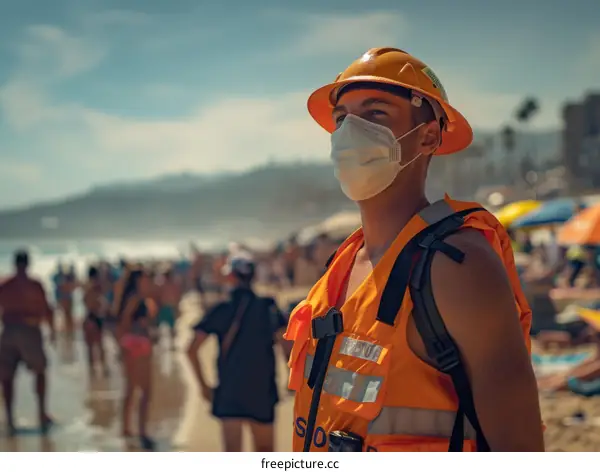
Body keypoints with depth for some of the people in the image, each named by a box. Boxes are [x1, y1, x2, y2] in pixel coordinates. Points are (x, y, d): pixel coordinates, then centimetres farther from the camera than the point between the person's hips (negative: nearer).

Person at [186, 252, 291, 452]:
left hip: (228, 390, 0)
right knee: (265, 451, 17)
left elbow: (192, 350, -4)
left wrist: (203, 385, 4)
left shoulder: (221, 310, 0)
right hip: (262, 391, 0)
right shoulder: (268, 307, -2)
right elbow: (285, 344, -12)